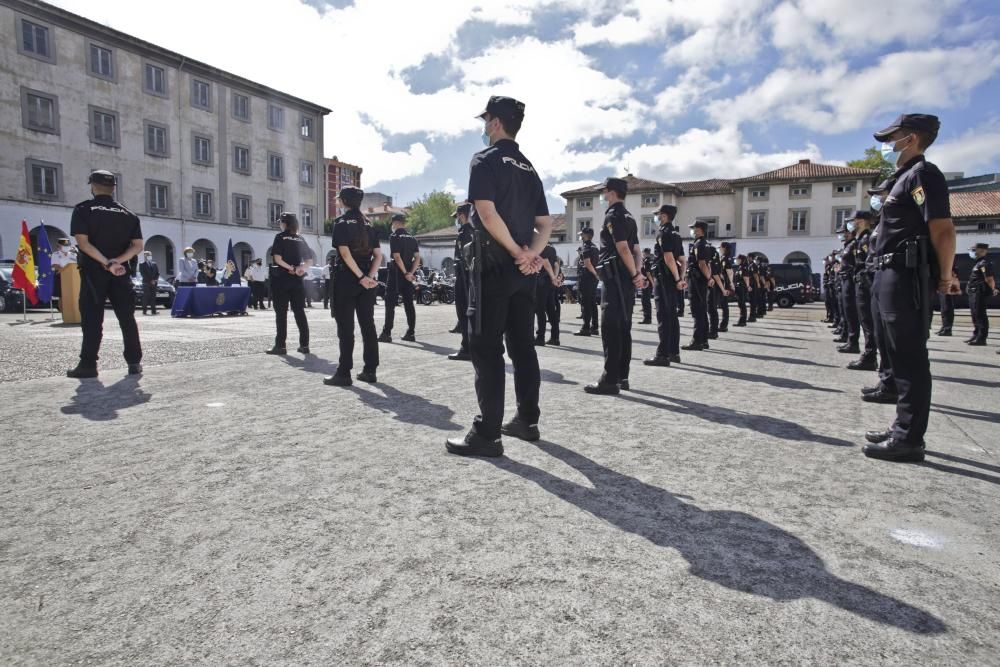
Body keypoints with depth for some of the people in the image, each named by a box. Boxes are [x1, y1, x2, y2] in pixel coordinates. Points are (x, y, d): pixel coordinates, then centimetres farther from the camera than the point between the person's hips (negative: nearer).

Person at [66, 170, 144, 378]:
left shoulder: (83, 209, 0)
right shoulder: (128, 214, 8)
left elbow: (83, 242, -12)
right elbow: (137, 246, -2)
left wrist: (107, 263, -15)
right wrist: (116, 261, -11)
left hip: (93, 272, -2)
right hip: (121, 273, 2)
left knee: (92, 319, 0)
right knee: (127, 318, 6)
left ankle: (88, 364, 0)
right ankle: (134, 362, 6)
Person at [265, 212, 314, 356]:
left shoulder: (280, 236, -3)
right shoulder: (301, 239, 11)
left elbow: (277, 258, -15)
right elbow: (310, 259, 9)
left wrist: (290, 268, -7)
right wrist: (301, 268, -6)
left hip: (281, 278, -4)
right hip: (297, 279, 4)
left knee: (281, 313, -1)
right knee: (299, 312, 6)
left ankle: (280, 345, -1)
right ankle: (304, 345, 5)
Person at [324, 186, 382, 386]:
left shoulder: (341, 223, -4)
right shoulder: (369, 224, 12)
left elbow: (345, 253, -16)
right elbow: (378, 255, 5)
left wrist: (361, 277, -17)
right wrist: (370, 276, -5)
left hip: (347, 279, -5)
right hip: (367, 282, 5)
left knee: (346, 327, -2)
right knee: (368, 325, 8)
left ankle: (344, 373, -1)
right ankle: (370, 370, 11)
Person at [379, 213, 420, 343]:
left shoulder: (394, 237, -7)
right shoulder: (412, 238, 11)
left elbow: (397, 257, -17)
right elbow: (417, 257, 3)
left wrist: (405, 273, -13)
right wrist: (411, 273, -5)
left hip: (396, 274, -6)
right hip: (409, 275, 6)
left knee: (390, 304, -1)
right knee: (409, 304, 9)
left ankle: (387, 333, -2)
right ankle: (411, 333, 10)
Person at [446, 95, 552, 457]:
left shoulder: (485, 160, -4)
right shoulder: (528, 168, 19)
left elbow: (488, 213, -19)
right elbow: (545, 223, 12)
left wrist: (517, 253, -12)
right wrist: (531, 254, -4)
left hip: (495, 266, -7)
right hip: (524, 270, 8)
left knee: (486, 348, -5)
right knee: (522, 344, 12)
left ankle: (487, 434, -4)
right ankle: (527, 420, 20)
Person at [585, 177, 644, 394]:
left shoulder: (613, 216, -8)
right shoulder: (629, 218, 20)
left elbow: (623, 248, -17)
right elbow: (636, 251, 13)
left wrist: (635, 275, -12)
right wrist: (638, 273, -1)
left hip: (616, 278, -9)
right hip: (627, 280, 9)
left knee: (611, 328, -9)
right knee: (623, 328, 11)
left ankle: (610, 380, -9)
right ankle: (622, 377, 15)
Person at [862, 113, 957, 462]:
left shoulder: (922, 174, -10)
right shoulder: (904, 177, 20)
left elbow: (943, 230, -17)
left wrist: (943, 279, -11)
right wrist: (941, 273, 20)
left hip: (906, 276, -11)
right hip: (893, 275, 11)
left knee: (910, 357, -8)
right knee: (903, 355, 13)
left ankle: (909, 439, -2)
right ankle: (904, 428, 23)